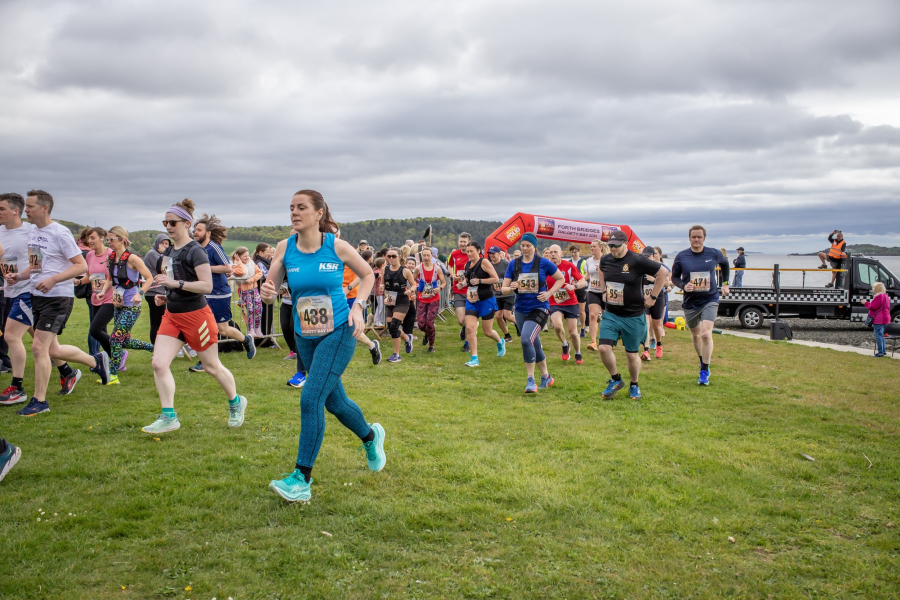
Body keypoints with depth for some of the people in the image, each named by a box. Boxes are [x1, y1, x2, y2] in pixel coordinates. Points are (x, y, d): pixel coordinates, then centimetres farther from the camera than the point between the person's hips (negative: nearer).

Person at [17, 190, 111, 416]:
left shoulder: (60, 233, -13)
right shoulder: (32, 234, 11)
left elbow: (82, 265, -16)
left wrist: (53, 279, -27)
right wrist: (17, 275, 1)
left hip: (58, 298, -9)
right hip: (37, 296, 9)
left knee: (39, 347, -12)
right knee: (51, 349, 14)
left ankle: (39, 401, 0)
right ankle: (96, 361, 36)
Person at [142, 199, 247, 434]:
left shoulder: (195, 251, -15)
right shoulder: (168, 252, 10)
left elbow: (207, 285, -23)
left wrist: (176, 283, -29)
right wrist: (165, 296, 6)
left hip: (196, 315, -7)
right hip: (172, 315, 7)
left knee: (212, 366, 7)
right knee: (158, 363, -7)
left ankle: (236, 403, 30)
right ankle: (168, 417, 0)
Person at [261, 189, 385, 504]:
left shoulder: (337, 247, -10)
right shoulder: (285, 248, -3)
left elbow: (367, 275, 5)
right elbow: (270, 288, -5)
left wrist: (357, 306, -9)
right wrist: (267, 292, -29)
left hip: (339, 333, -4)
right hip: (306, 337, 5)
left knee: (311, 399, -15)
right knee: (334, 402, 17)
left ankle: (302, 479, -7)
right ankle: (371, 437, 46)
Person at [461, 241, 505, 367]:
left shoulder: (484, 262, -12)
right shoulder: (467, 265, 7)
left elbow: (496, 279, -16)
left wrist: (479, 281, -21)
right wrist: (467, 287, 5)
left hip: (486, 300, -5)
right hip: (471, 301, 5)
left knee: (487, 331, 6)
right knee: (469, 328, -11)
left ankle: (500, 342, 40)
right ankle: (474, 358, -6)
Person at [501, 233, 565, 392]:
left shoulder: (543, 263, -5)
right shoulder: (514, 264, 2)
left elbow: (560, 279, 6)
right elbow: (503, 288, 1)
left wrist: (549, 293, -8)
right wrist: (511, 287, -21)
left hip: (539, 308, -4)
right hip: (521, 309, 4)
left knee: (526, 339, -24)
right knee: (534, 345, 14)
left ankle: (530, 380, -13)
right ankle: (546, 377, 34)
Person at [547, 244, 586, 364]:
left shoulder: (569, 266, -6)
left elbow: (583, 282, -5)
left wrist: (574, 286, -25)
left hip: (571, 303, 0)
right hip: (554, 304, 0)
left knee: (573, 332, 0)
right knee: (557, 325, -25)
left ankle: (578, 354, 27)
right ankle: (565, 346, 6)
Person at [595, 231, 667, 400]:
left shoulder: (637, 261, -15)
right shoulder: (605, 260, 1)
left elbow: (662, 272, -8)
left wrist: (653, 296, -6)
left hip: (633, 316, -4)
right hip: (610, 314, 4)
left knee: (632, 354, 6)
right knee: (604, 348, -9)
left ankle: (634, 385, 30)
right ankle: (616, 380, 15)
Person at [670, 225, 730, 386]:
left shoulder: (714, 254, -4)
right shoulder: (681, 256, -5)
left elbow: (724, 264, 18)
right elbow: (674, 277, 4)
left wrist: (725, 283, 15)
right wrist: (683, 286, -16)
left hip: (710, 300, -2)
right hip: (690, 302, 2)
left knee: (706, 334, -18)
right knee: (695, 335, 17)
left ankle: (704, 372, -8)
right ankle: (702, 361, 43)